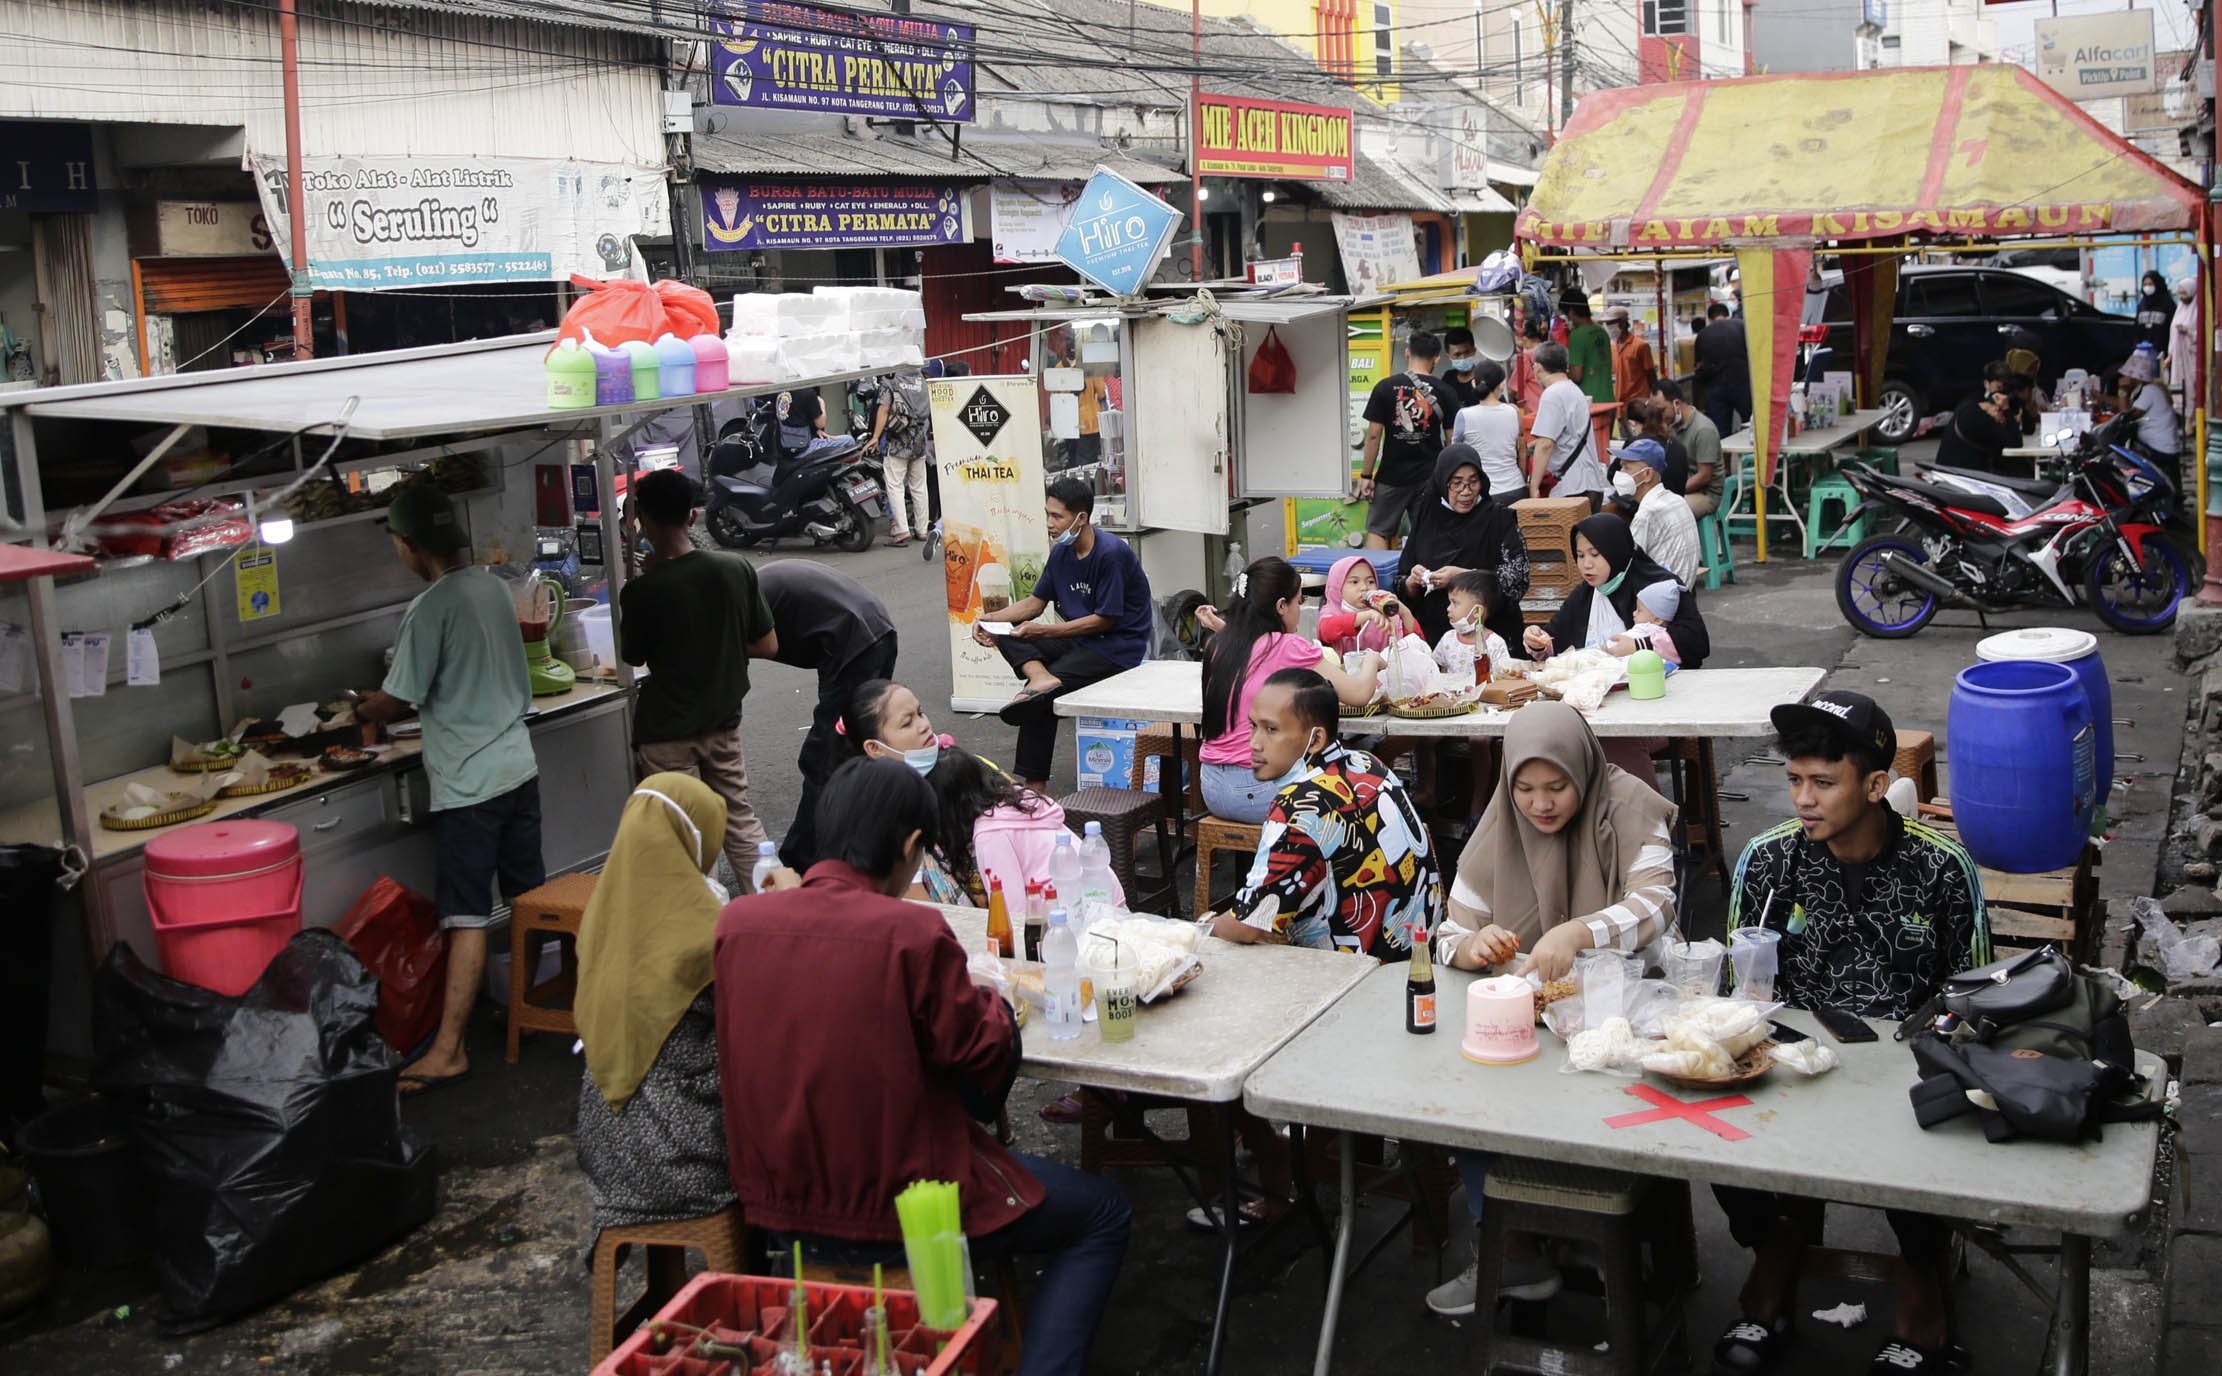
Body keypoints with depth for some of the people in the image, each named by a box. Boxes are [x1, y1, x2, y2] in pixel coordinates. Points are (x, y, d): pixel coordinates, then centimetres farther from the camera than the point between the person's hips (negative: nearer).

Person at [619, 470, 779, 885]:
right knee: (740, 820, 17)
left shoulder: (641, 591, -20)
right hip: (723, 720, 4)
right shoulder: (736, 569, -8)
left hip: (667, 732, -4)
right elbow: (768, 646, -1)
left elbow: (631, 656, -1)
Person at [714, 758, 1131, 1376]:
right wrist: (991, 1004, 7)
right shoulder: (912, 931, -22)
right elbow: (984, 1052, -13)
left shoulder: (736, 920, -6)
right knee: (1103, 1215, 15)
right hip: (900, 1213, -7)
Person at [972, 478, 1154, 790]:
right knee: (1008, 635, -10)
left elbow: (1104, 620, -19)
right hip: (1079, 639, 9)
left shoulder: (1111, 553, -19)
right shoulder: (1061, 552, 7)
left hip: (1117, 646, -9)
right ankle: (1041, 677, -30)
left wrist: (1043, 631, -20)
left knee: (1041, 697, -22)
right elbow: (1036, 601, 14)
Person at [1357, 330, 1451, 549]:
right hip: (1429, 477, 2)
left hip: (1392, 476, -2)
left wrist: (1366, 475, -2)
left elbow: (1374, 435, -8)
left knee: (1377, 531, 7)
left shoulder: (1385, 387, -6)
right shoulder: (1442, 392, -1)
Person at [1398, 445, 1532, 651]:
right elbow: (1403, 587, 16)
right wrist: (1413, 582, -7)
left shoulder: (1499, 517, 2)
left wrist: (1462, 576, -13)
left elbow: (1518, 579, -6)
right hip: (1431, 633, 3)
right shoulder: (1427, 517, 12)